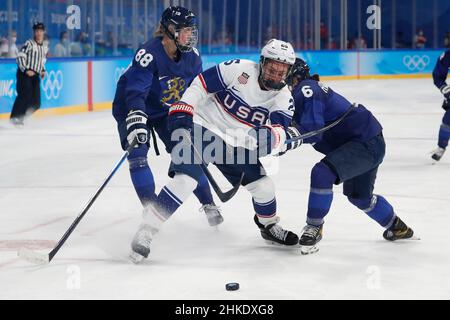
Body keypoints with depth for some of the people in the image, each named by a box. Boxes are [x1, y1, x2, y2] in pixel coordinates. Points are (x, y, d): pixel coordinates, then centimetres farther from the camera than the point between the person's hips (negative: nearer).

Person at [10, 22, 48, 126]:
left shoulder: (45, 47, 14)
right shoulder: (29, 43, -7)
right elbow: (20, 57, -12)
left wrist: (43, 70, 9)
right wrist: (26, 70, -20)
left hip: (35, 76, 7)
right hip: (24, 74, -7)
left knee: (35, 103, -2)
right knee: (25, 95, -23)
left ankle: (20, 117, 10)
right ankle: (15, 117, -18)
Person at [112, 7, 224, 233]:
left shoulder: (192, 56, -13)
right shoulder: (149, 54, -33)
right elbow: (135, 91, -44)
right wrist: (136, 119, -56)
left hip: (166, 111, 5)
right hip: (132, 109, -4)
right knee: (137, 155, -17)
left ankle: (209, 205, 6)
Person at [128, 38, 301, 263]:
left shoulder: (283, 97, -3)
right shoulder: (239, 69, -16)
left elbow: (279, 134, -15)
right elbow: (201, 84, -11)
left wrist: (272, 138, -38)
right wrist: (181, 111, -19)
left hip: (235, 144, 5)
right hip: (201, 127, -5)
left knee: (262, 185, 3)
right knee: (186, 179, -25)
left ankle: (269, 226, 34)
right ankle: (146, 231, -22)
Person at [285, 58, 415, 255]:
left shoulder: (306, 89, -17)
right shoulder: (310, 89, 13)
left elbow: (312, 132, -27)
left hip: (367, 143, -11)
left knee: (322, 172, -26)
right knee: (359, 196, 26)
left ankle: (314, 227, -13)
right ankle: (397, 228, 47)